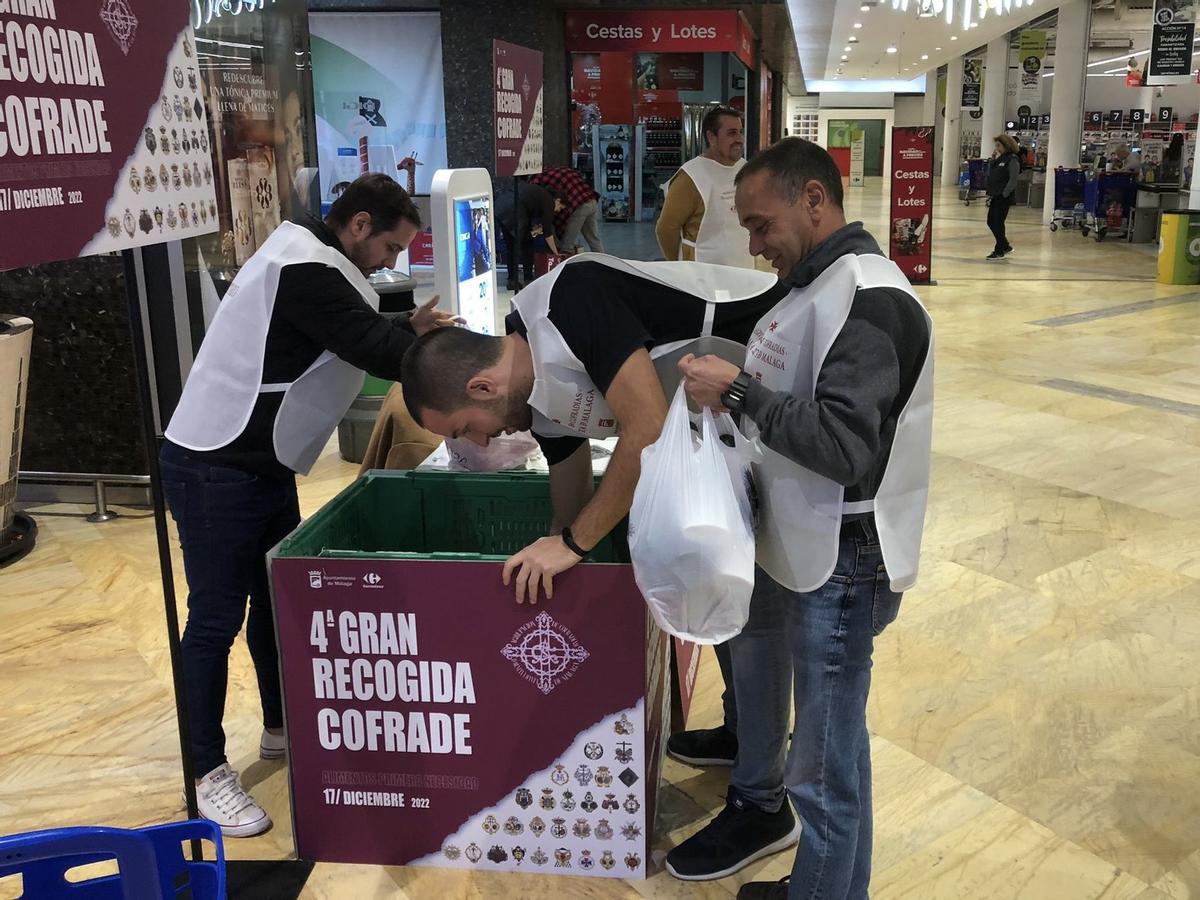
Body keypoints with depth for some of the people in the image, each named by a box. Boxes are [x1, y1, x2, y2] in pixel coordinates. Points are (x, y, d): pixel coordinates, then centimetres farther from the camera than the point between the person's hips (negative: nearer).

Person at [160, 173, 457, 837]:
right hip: (215, 471, -10)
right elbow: (374, 352, -26)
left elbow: (354, 338, 17)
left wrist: (411, 330, 4)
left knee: (278, 597, 17)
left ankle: (281, 729, 33)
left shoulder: (311, 260, 12)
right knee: (216, 617, -2)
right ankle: (206, 775, 10)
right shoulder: (306, 269, -21)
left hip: (260, 465, 10)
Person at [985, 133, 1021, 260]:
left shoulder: (1012, 160, -11)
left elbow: (1013, 180, -16)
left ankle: (999, 251, 7)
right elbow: (990, 174, 14)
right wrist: (993, 159, 5)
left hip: (1004, 197, -8)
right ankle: (1005, 246, 25)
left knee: (997, 223, -5)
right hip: (995, 196, 8)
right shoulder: (1000, 158, 13)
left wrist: (1004, 194, -19)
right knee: (991, 222, 11)